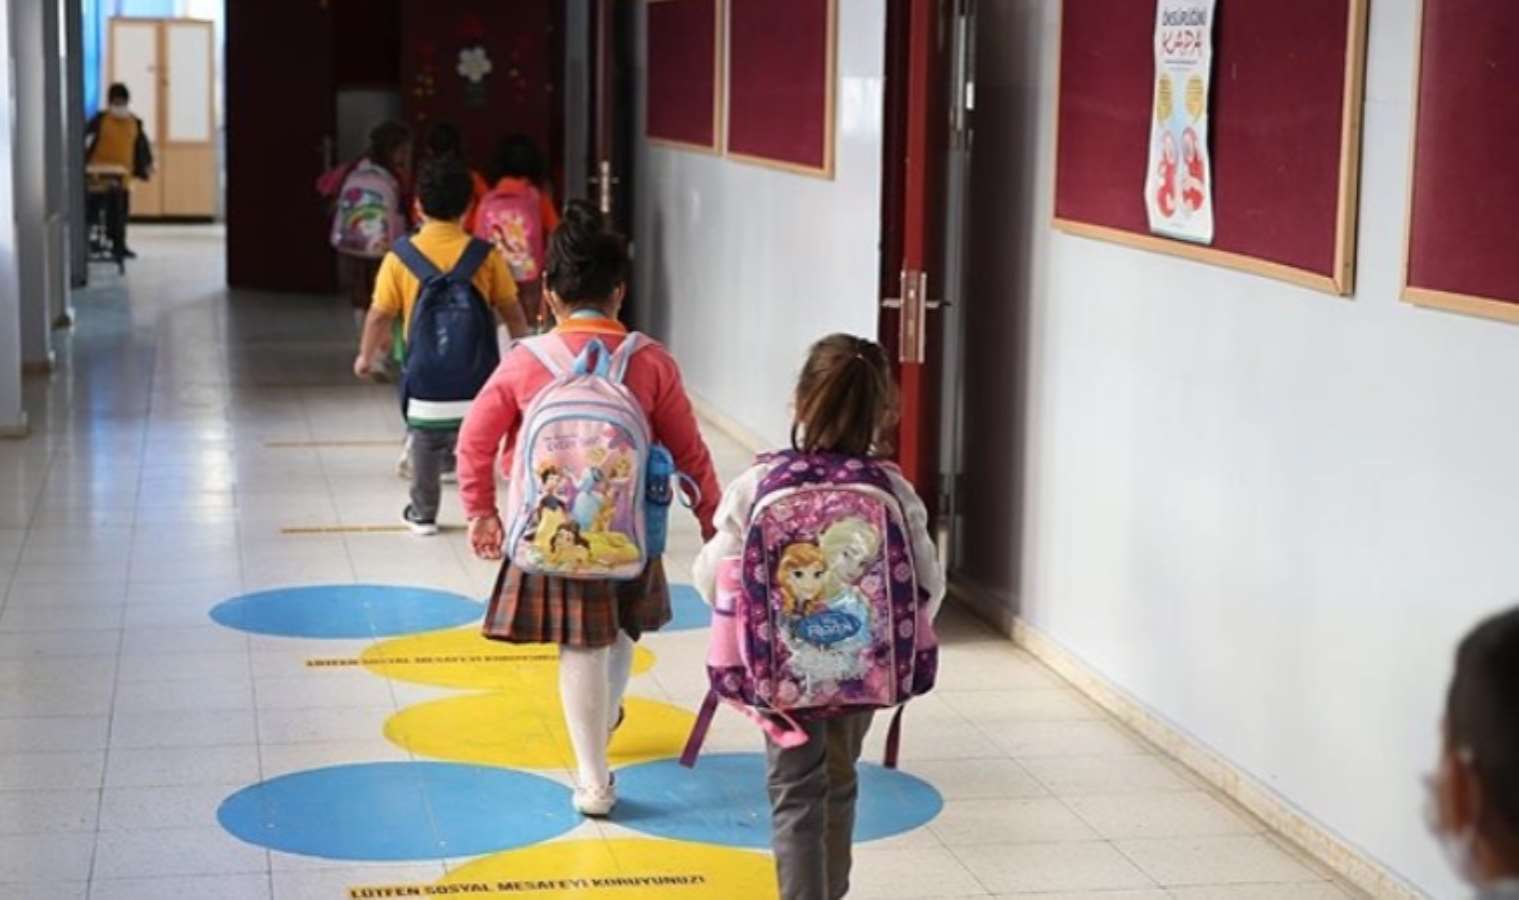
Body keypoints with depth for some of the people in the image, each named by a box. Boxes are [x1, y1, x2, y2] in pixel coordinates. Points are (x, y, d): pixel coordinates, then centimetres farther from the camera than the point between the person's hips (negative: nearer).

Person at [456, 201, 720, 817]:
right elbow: (688, 451, -2)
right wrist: (712, 518, 10)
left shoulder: (524, 362, -9)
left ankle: (594, 780, 9)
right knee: (620, 632, 25)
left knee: (581, 649, 6)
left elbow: (475, 440, -3)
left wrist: (480, 512, 10)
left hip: (553, 530, -1)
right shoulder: (652, 362, -8)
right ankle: (604, 723, 50)